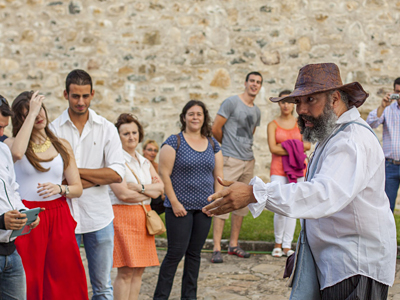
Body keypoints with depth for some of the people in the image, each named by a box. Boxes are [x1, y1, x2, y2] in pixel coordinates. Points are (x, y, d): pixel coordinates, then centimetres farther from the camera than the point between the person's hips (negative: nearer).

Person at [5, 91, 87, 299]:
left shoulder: (62, 146, 11)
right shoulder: (11, 143, 2)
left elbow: (77, 188, 9)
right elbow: (16, 153, -25)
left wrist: (59, 188, -14)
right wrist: (31, 114, -17)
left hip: (59, 218, 3)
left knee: (65, 280, 1)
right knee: (29, 280, -4)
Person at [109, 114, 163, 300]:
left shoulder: (145, 162, 17)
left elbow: (160, 187, 6)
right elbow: (123, 194, -15)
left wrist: (140, 187, -11)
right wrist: (150, 192, -2)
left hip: (144, 217, 7)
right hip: (123, 216, -7)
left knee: (139, 270, 6)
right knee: (126, 271, -9)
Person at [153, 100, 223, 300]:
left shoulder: (212, 144, 11)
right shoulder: (174, 142, -5)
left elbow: (218, 175, 13)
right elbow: (164, 174, -9)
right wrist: (174, 202, -13)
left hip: (204, 208, 5)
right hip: (180, 208, -5)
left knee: (194, 253, 10)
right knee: (176, 252, -5)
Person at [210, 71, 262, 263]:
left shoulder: (257, 111, 15)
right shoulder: (232, 103, -6)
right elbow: (216, 128, -7)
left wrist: (243, 147, 12)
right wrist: (228, 146, 6)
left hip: (249, 161, 8)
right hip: (231, 161, -7)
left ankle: (233, 245, 20)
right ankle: (216, 249, -8)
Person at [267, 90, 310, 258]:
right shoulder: (273, 125, 4)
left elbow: (308, 145, 0)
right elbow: (273, 148, -7)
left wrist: (285, 145, -10)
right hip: (278, 170, -2)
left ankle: (287, 245, 9)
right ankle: (278, 242, 12)